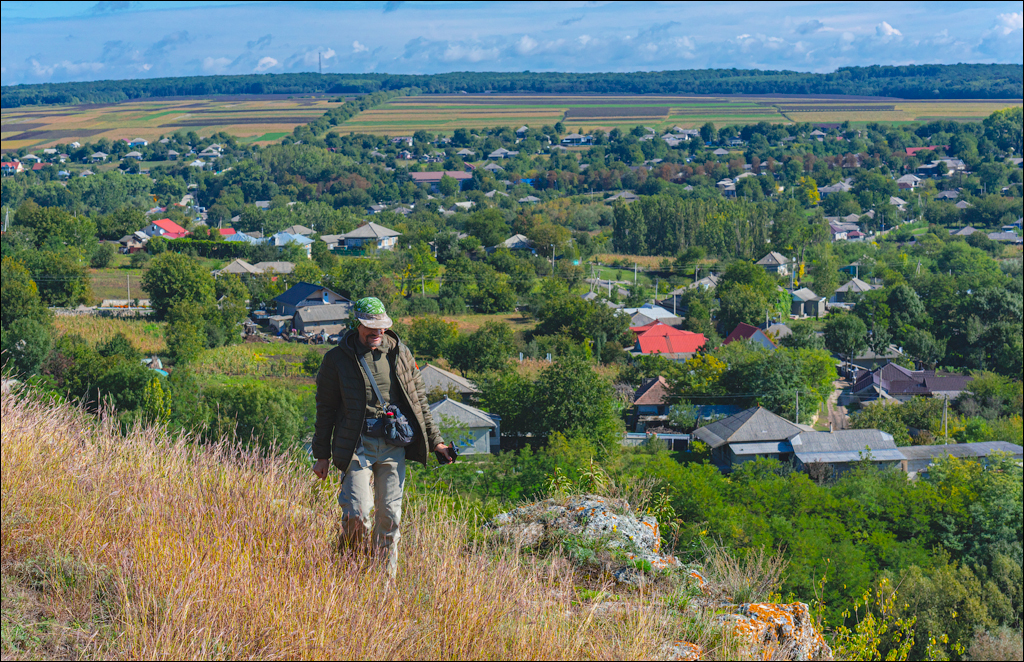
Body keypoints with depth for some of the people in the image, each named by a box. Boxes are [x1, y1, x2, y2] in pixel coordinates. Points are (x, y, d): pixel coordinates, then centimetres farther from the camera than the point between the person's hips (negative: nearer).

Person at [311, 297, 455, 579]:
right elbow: (326, 408, 6)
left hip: (393, 445, 3)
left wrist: (435, 441, 13)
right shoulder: (337, 359, 1)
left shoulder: (400, 354, 9)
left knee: (390, 514, 4)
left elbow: (419, 401, 16)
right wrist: (322, 455, 6)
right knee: (358, 514, -13)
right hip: (357, 445, -3)